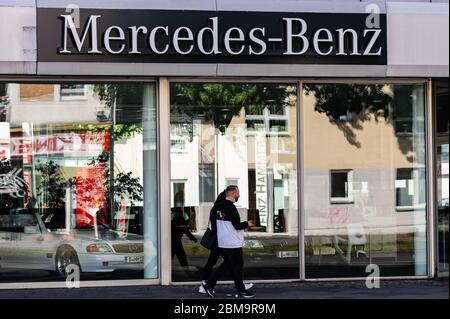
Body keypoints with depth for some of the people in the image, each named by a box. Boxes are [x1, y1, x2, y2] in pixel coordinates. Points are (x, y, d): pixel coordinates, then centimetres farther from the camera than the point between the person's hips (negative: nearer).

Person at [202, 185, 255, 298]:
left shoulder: (218, 207, 8)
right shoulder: (230, 207, -18)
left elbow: (214, 226, 14)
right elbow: (237, 225, -19)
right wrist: (247, 224, -2)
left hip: (222, 243, 8)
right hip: (233, 244, -8)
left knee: (227, 264, 18)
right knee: (238, 266, 3)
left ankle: (209, 284, 13)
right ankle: (241, 291, 10)